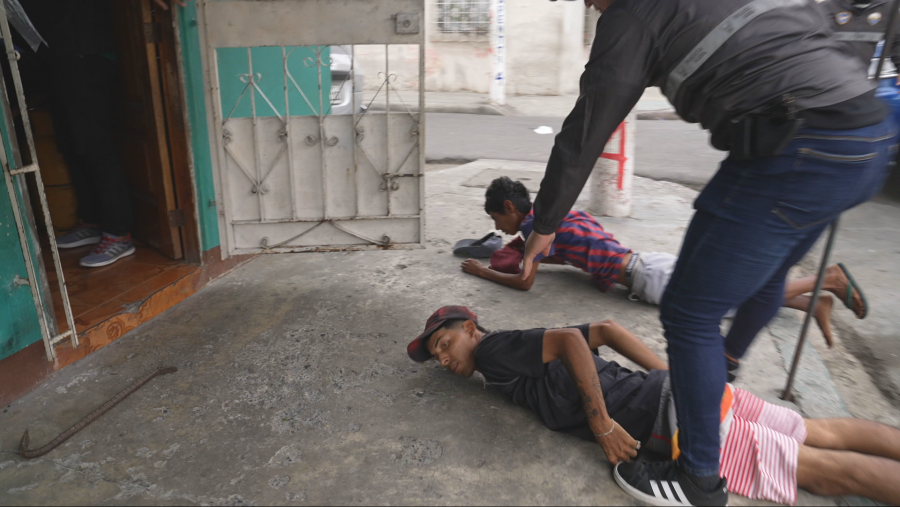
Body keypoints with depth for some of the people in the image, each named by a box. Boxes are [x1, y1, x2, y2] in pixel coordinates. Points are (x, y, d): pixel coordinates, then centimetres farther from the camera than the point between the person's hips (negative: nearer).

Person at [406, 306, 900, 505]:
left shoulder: (495, 350, -7)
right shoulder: (523, 349, 17)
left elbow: (570, 338, -23)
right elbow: (604, 328, 17)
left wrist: (602, 424, -20)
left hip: (675, 414, -8)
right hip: (673, 389, 8)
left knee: (819, 467, 1)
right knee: (821, 434, 14)